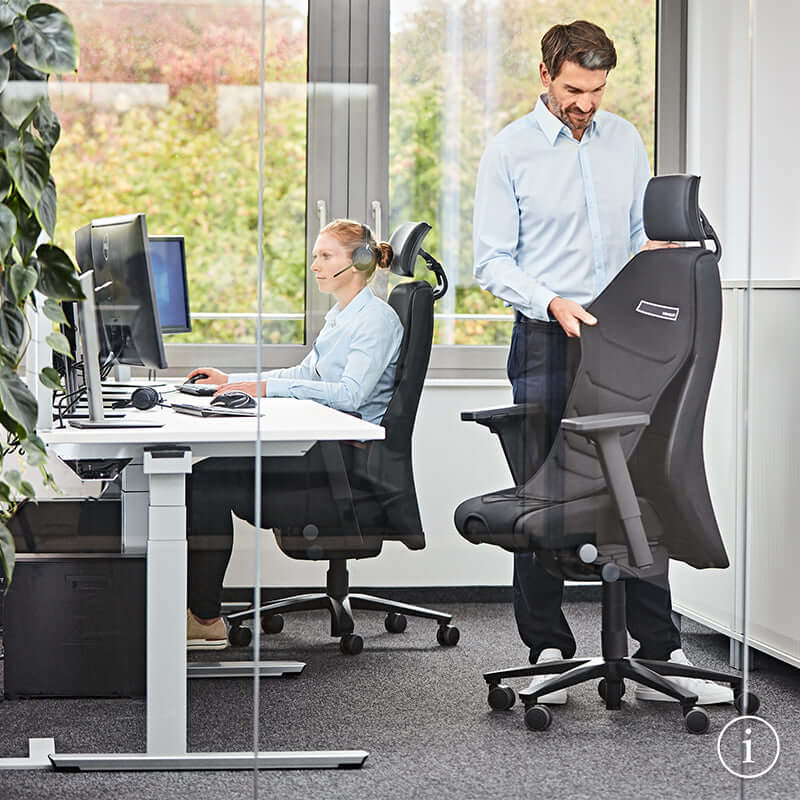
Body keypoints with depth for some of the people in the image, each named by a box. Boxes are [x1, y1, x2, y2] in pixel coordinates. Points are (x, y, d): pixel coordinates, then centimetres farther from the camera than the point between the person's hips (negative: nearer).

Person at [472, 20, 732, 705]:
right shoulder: (510, 151, -2)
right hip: (547, 341, -3)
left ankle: (659, 655, 5)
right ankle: (549, 654, 10)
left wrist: (656, 246, -4)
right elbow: (492, 260, -5)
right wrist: (552, 303, -19)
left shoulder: (625, 141, 11)